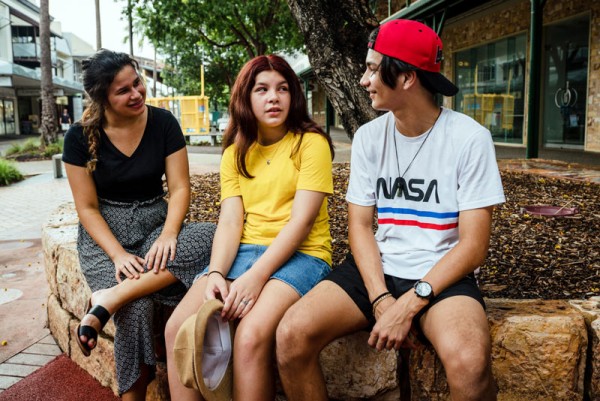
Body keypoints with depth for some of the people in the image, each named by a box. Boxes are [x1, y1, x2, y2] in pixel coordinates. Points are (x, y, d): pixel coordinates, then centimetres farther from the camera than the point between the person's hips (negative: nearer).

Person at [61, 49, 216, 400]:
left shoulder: (163, 123, -2)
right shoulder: (81, 136, -5)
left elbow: (180, 187, -4)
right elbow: (87, 208, -4)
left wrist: (168, 235, -23)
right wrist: (118, 254, -20)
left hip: (155, 224, 3)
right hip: (105, 235, -2)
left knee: (214, 236, -30)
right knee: (136, 310, -30)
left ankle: (107, 300, -30)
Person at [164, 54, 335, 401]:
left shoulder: (311, 143, -3)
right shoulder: (236, 152, 13)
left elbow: (302, 220, -12)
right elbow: (229, 222, 3)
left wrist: (255, 277, -21)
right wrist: (215, 274, -15)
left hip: (300, 255, -4)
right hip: (244, 252, 5)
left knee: (251, 336, -30)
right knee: (179, 328, -16)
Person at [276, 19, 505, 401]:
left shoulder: (470, 138, -8)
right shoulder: (369, 137, 3)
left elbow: (473, 245, -10)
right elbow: (360, 226, 2)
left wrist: (409, 305, -18)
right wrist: (381, 299, -13)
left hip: (441, 276, -3)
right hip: (377, 271, 3)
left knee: (470, 362, -35)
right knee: (292, 334, -20)